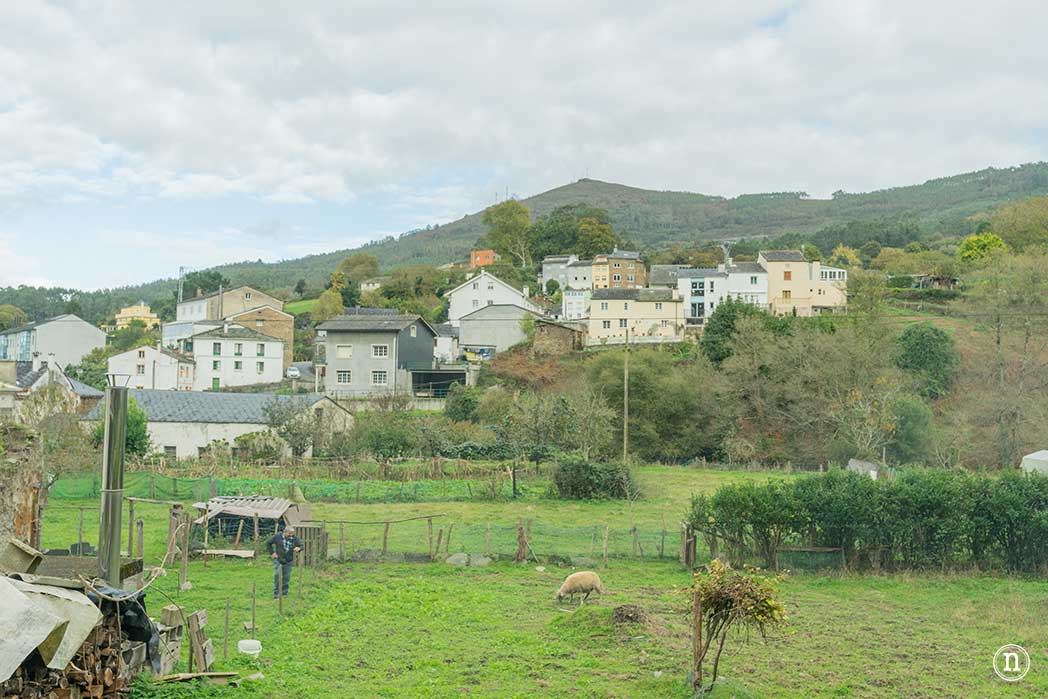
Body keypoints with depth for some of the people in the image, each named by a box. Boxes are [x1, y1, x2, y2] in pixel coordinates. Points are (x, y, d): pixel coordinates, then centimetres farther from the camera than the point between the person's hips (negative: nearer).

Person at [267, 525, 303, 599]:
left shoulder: (295, 538, -4)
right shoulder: (277, 536, -8)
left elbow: (301, 545, 3)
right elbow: (269, 543, 3)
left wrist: (299, 548, -21)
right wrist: (272, 553, -2)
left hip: (288, 561, 2)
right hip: (278, 560, -2)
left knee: (286, 577, 6)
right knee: (277, 575, -14)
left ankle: (284, 593, 22)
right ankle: (276, 593, -5)